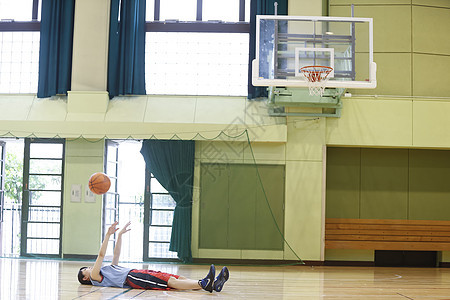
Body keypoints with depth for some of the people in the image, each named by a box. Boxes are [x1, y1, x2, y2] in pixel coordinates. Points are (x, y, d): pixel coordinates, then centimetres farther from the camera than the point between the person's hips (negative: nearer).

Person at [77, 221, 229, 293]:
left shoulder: (108, 269, 36)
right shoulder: (95, 277, 12)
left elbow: (116, 254, 39)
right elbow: (101, 255, 1)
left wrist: (119, 234, 35)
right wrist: (108, 235, -1)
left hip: (138, 274, 9)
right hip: (131, 278, -9)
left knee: (179, 278, -12)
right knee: (172, 281, -28)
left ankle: (212, 284, -27)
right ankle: (204, 283, -45)